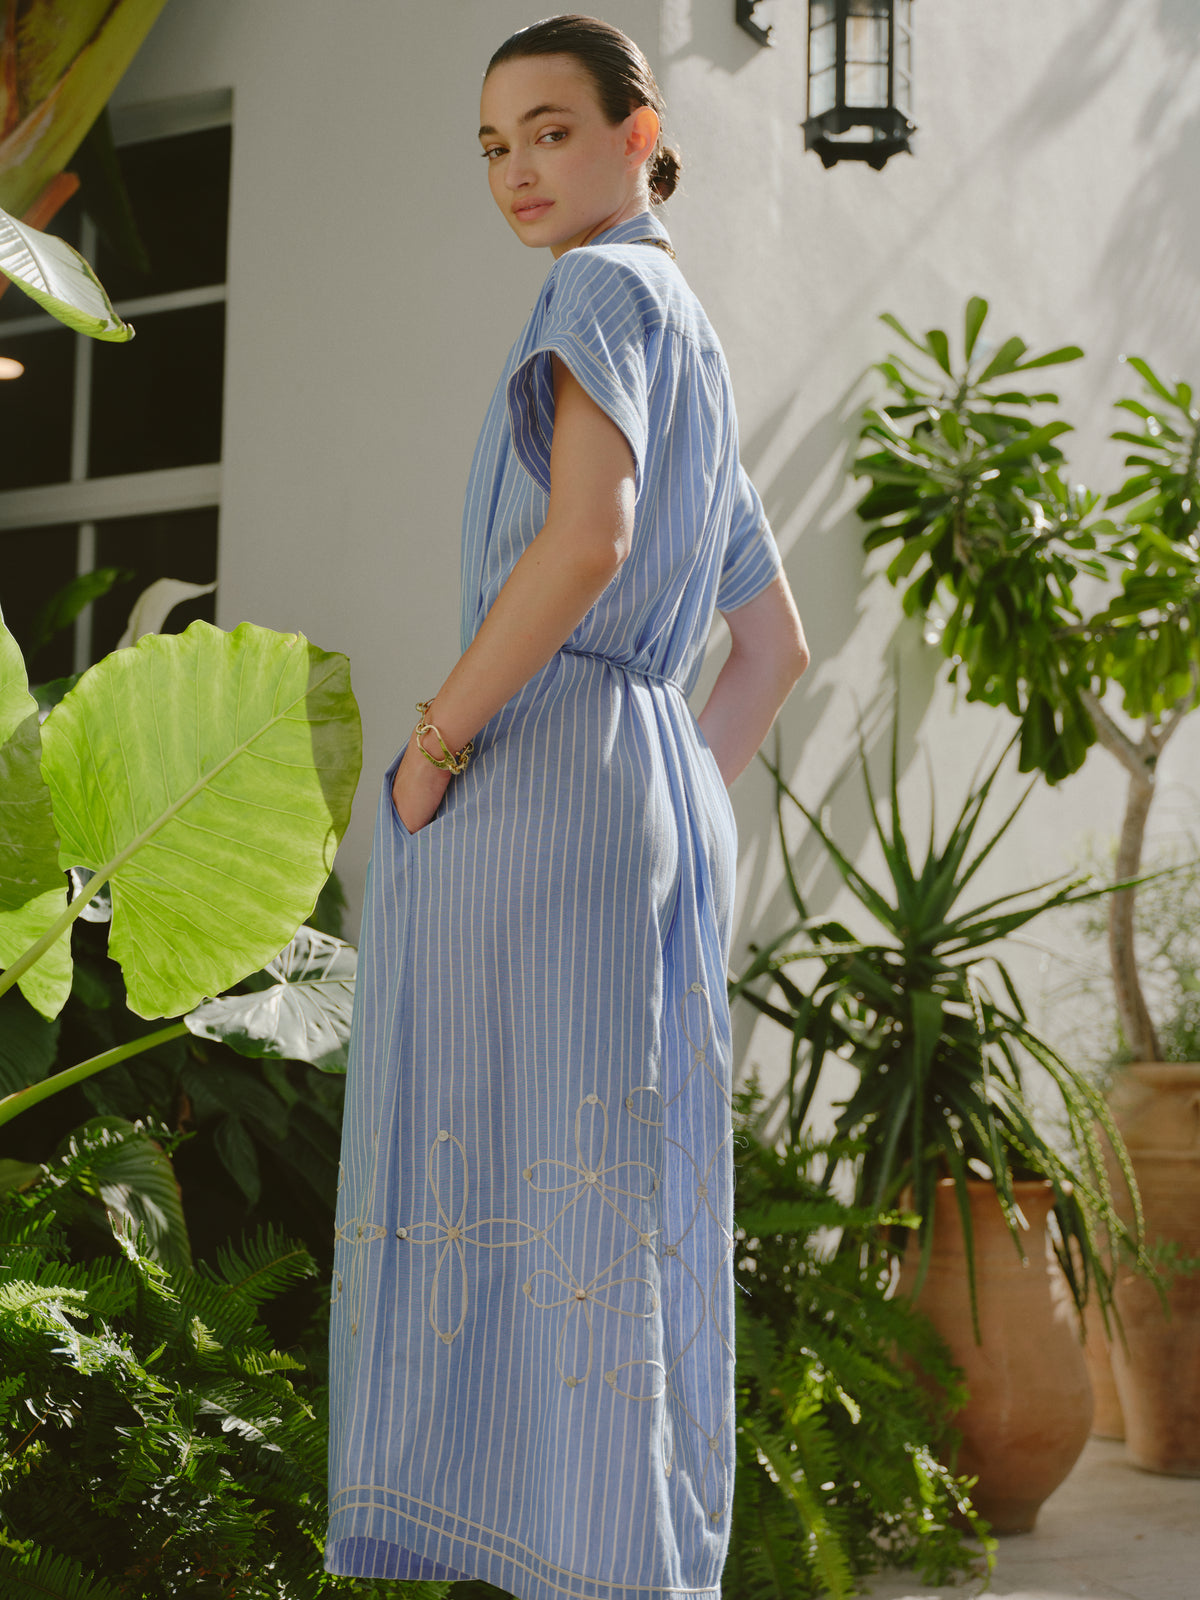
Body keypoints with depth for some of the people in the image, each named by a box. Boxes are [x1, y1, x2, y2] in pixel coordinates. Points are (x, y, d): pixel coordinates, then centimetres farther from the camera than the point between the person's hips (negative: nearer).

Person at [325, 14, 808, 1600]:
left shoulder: (607, 289, -2)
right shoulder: (702, 371, 25)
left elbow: (586, 539, -20)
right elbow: (777, 644, 27)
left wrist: (432, 739, -12)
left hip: (534, 773, -9)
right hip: (660, 795, 9)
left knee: (536, 1220, -10)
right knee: (617, 1232, 7)